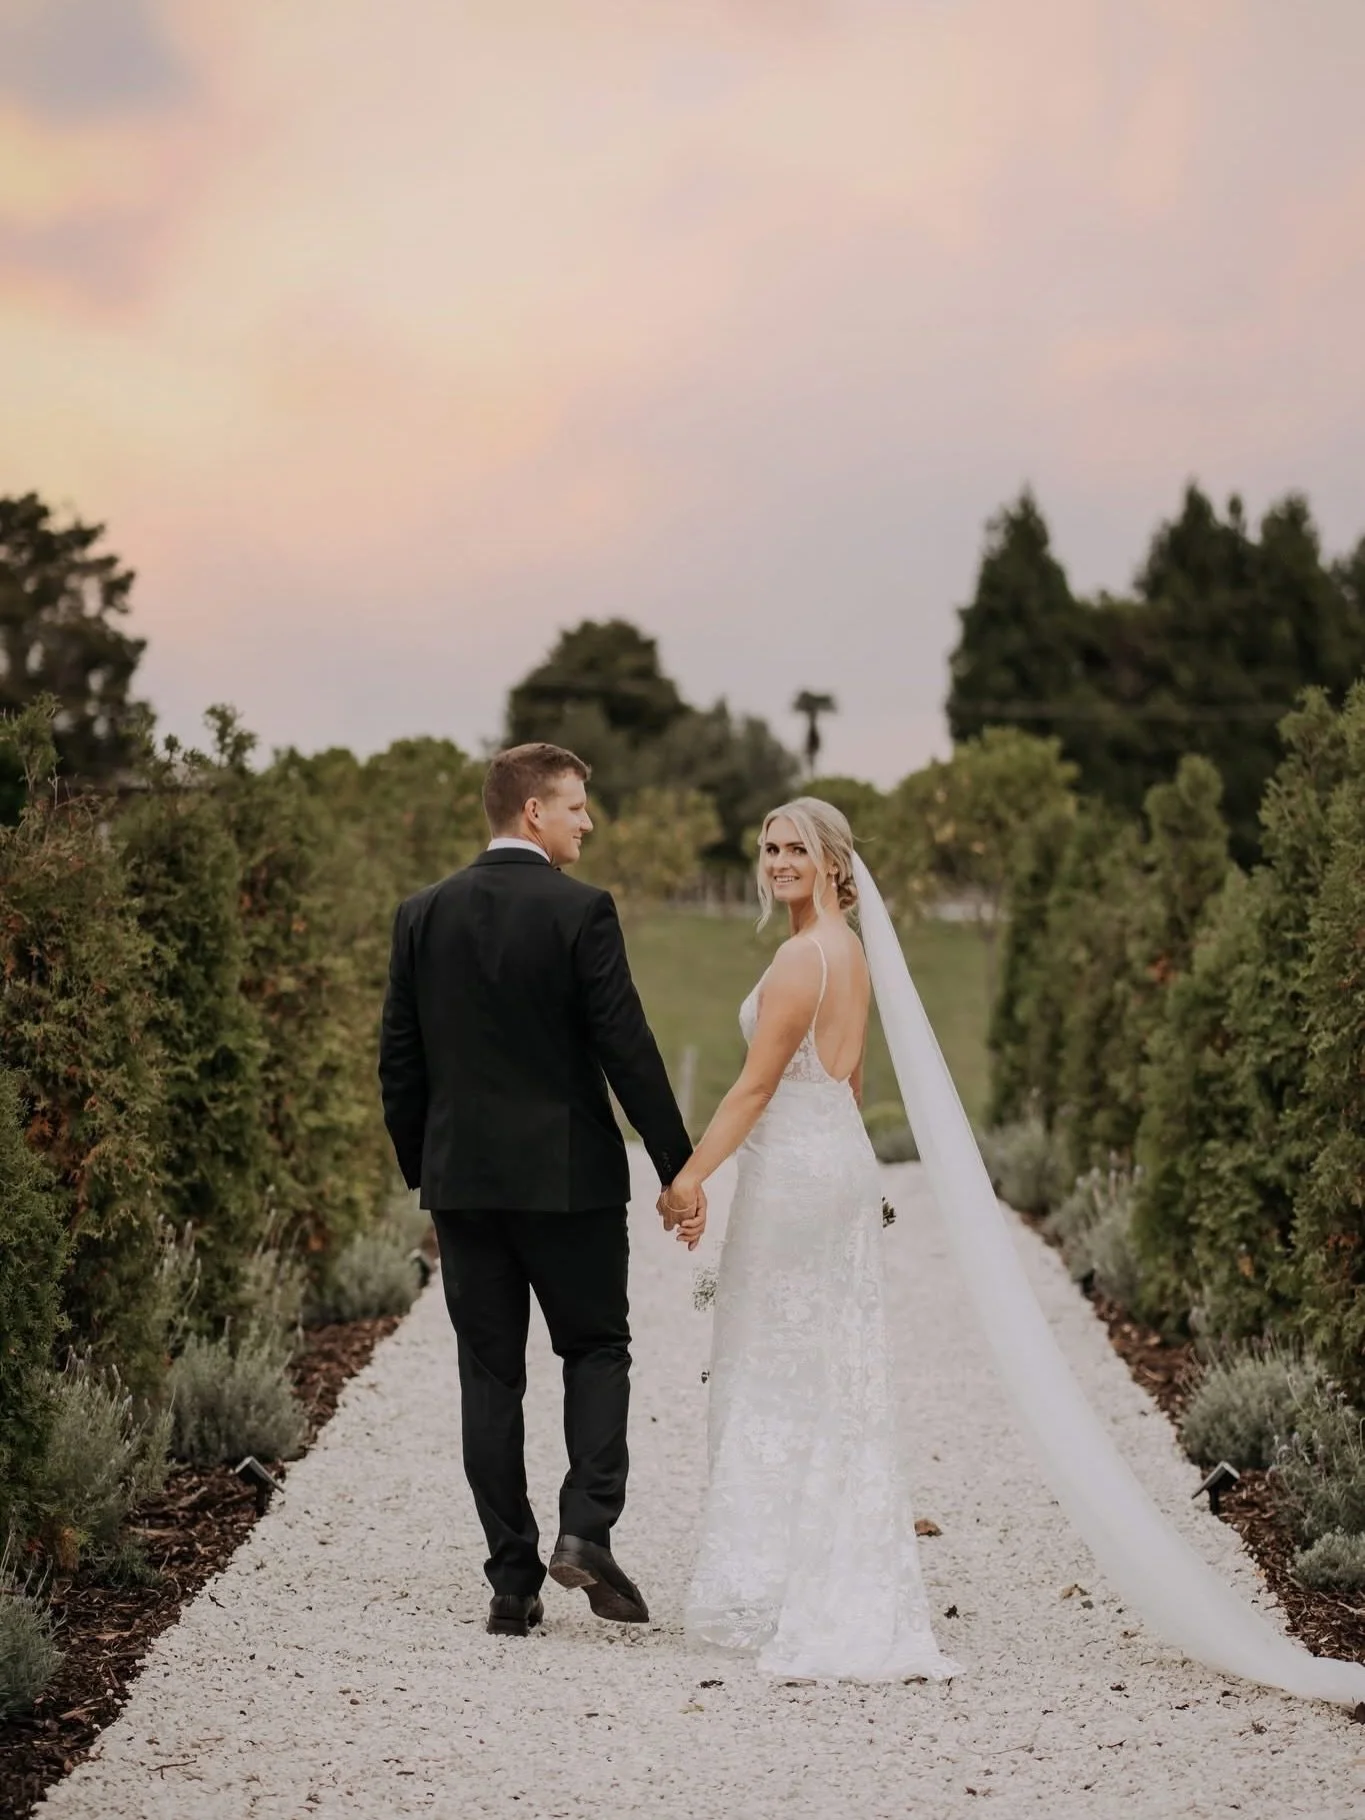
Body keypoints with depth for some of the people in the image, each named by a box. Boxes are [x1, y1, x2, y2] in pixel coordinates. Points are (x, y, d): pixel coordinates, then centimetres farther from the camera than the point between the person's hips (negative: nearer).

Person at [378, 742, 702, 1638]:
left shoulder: (424, 915, 4)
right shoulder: (580, 911, -9)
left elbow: (400, 1059, 7)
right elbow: (626, 1046, -11)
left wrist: (420, 1168, 17)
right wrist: (679, 1164, -5)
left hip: (462, 1176, 3)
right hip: (568, 1174, -3)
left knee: (490, 1377, 7)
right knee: (597, 1350, 13)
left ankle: (513, 1582, 7)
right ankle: (587, 1530, -5)